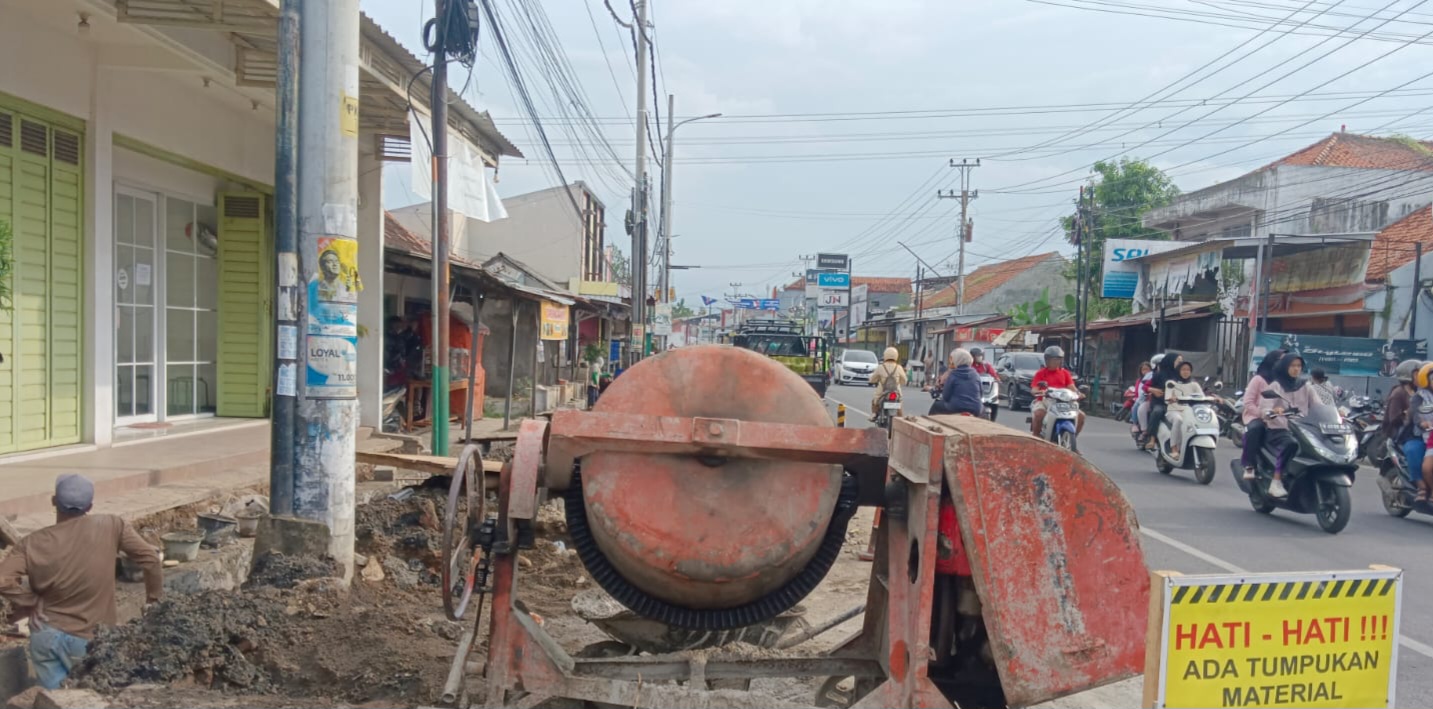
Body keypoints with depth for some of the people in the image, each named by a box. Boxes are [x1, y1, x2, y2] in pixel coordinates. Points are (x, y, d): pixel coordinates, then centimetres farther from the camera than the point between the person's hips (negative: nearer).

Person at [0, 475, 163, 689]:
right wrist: (155, 598, 1)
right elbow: (150, 559, -13)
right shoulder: (111, 527, -14)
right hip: (86, 639, -2)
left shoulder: (35, 543, -10)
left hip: (46, 634, 2)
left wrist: (30, 604, -4)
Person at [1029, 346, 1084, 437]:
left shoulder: (1065, 373, 14)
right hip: (1044, 401, -4)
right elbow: (1034, 389, -5)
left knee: (1081, 415, -10)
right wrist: (1040, 392, -29)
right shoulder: (1041, 373, 3)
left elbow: (1071, 387, 5)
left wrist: (1076, 392, -17)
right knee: (1038, 414, -36)